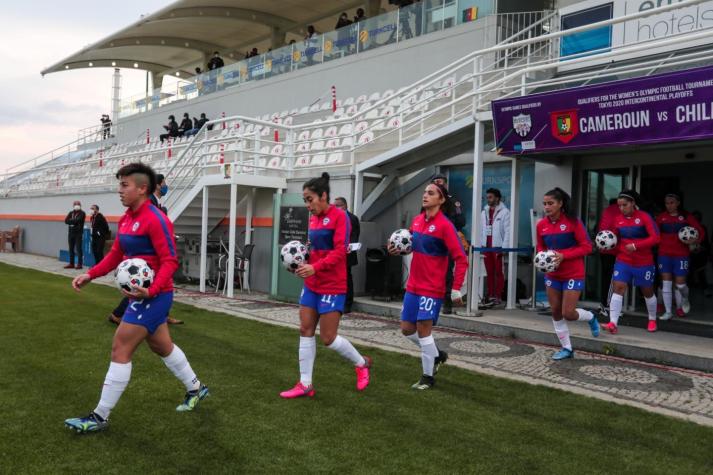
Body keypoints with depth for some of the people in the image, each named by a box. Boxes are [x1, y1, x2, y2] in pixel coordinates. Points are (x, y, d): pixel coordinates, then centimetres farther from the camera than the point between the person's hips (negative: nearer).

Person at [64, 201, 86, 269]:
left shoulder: (82, 213, -2)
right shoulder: (71, 213, 15)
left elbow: (77, 220, -18)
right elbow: (66, 221, 1)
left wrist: (71, 221, -5)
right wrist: (74, 221, -12)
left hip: (79, 233, -6)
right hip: (71, 232, 6)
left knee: (78, 249, -7)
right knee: (71, 249, 9)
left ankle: (79, 264, -4)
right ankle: (71, 264, 15)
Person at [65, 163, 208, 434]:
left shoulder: (155, 220, -20)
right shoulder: (126, 219, 8)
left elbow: (170, 261, -22)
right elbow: (116, 254, 16)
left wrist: (151, 290, -33)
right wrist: (90, 275, 5)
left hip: (154, 295, -10)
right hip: (143, 293, 10)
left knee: (120, 350, -5)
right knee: (161, 346, 22)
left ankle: (100, 417, 8)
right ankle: (196, 389, 41)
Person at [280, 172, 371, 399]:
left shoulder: (339, 216, -13)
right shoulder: (313, 218, 9)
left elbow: (340, 251, -20)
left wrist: (315, 267, -30)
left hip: (333, 286, -7)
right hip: (311, 285, 8)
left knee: (328, 338, -2)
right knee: (305, 331, 6)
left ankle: (362, 363, 24)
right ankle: (305, 384, 16)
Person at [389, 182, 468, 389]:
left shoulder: (444, 225, -15)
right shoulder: (417, 220, 5)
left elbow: (461, 259, -15)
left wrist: (456, 289, -20)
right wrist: (398, 248, 0)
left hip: (432, 288, -7)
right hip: (413, 285, 7)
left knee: (423, 329, -3)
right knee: (407, 328, 11)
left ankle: (428, 377, 15)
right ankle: (436, 355, 35)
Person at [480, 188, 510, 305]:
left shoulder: (504, 212, -6)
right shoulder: (484, 212, 14)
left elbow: (508, 231, -10)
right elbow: (481, 230, 13)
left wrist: (504, 248, -15)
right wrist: (480, 245, 6)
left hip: (498, 247, -6)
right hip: (486, 246, 6)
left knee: (499, 272, 0)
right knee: (489, 272, 10)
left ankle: (498, 296, 4)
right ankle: (490, 295, 16)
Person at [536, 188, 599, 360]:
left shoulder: (573, 222, -15)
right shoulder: (541, 225, -2)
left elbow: (587, 247, -13)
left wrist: (563, 256, -23)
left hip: (573, 274, -5)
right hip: (552, 274, 5)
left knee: (568, 314, -8)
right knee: (555, 313, 8)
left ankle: (591, 317, 27)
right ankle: (567, 348, 23)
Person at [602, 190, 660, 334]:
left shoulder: (644, 217, -12)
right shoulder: (618, 219, 1)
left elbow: (655, 238, -18)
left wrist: (635, 245, -28)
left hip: (644, 263, -3)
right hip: (623, 261, 3)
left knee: (647, 292, 14)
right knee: (618, 289, -10)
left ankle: (652, 320, 36)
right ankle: (613, 323, -13)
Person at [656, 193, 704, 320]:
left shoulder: (686, 216, -2)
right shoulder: (661, 217, 4)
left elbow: (700, 231, -3)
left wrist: (695, 241, -21)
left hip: (681, 254, -2)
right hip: (664, 254, 2)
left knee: (680, 283, 0)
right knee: (666, 283, 1)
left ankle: (684, 301, 33)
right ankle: (668, 312, 9)